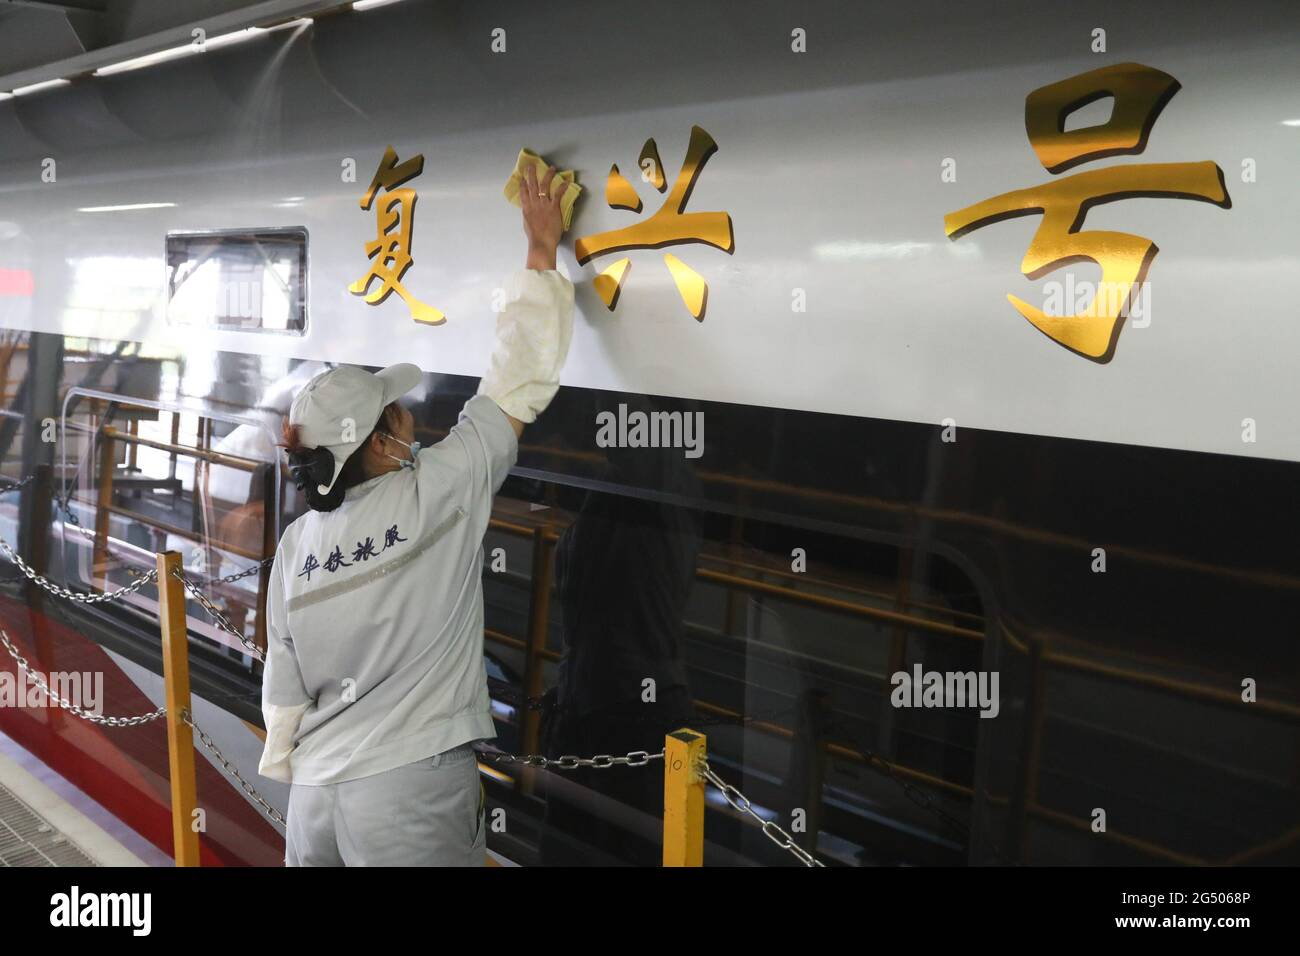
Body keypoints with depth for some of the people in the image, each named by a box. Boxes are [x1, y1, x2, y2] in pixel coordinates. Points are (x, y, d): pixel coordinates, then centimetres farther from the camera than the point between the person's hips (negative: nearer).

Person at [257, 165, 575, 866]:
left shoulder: (296, 543, 3)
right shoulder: (438, 493, -12)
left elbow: (283, 683, 9)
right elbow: (517, 382, -6)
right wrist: (542, 249, 2)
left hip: (314, 796, 6)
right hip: (413, 793, -5)